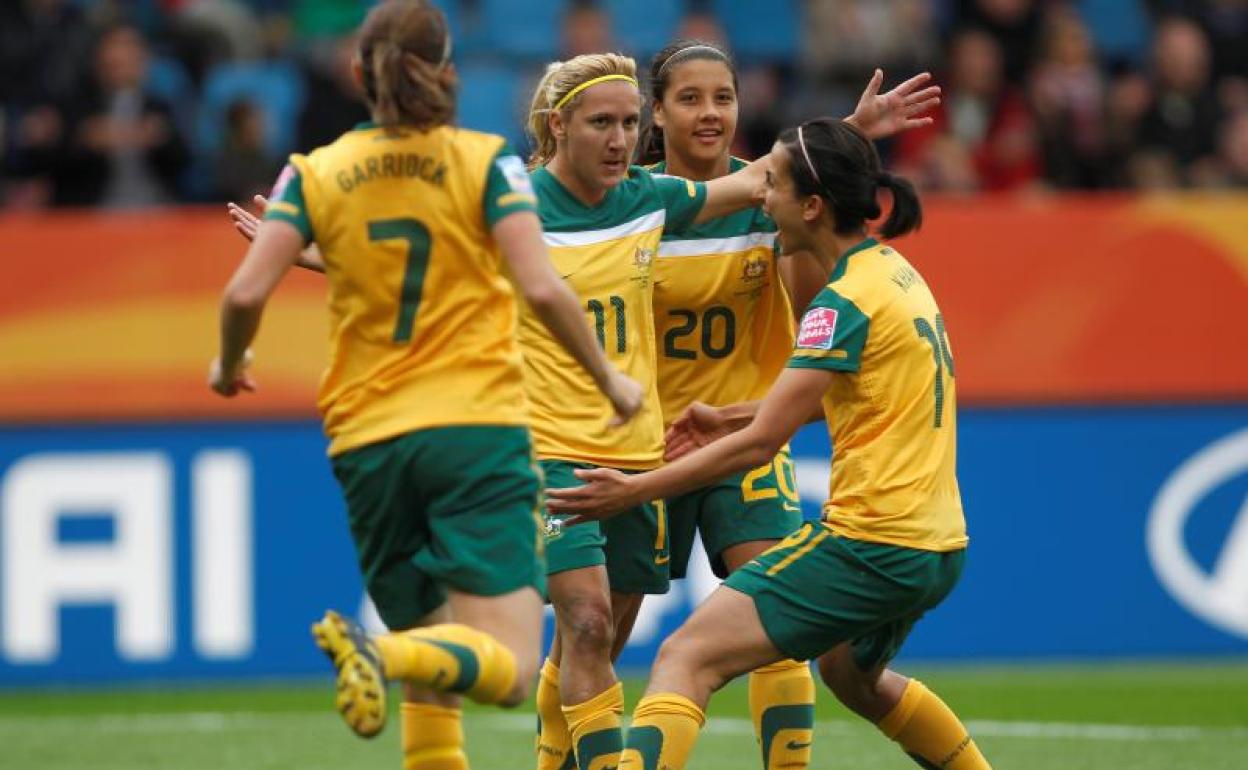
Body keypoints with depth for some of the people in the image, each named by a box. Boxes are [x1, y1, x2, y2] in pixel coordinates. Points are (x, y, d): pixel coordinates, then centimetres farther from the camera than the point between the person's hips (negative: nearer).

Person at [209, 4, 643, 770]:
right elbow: (543, 289, -11)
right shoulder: (486, 162, -1)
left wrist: (230, 363, 16)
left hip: (367, 442, 4)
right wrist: (608, 378, 4)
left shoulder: (316, 174, 5)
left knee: (430, 683, 16)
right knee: (507, 669, -11)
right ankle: (382, 652, -39)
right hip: (478, 427, -3)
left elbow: (245, 292, -4)